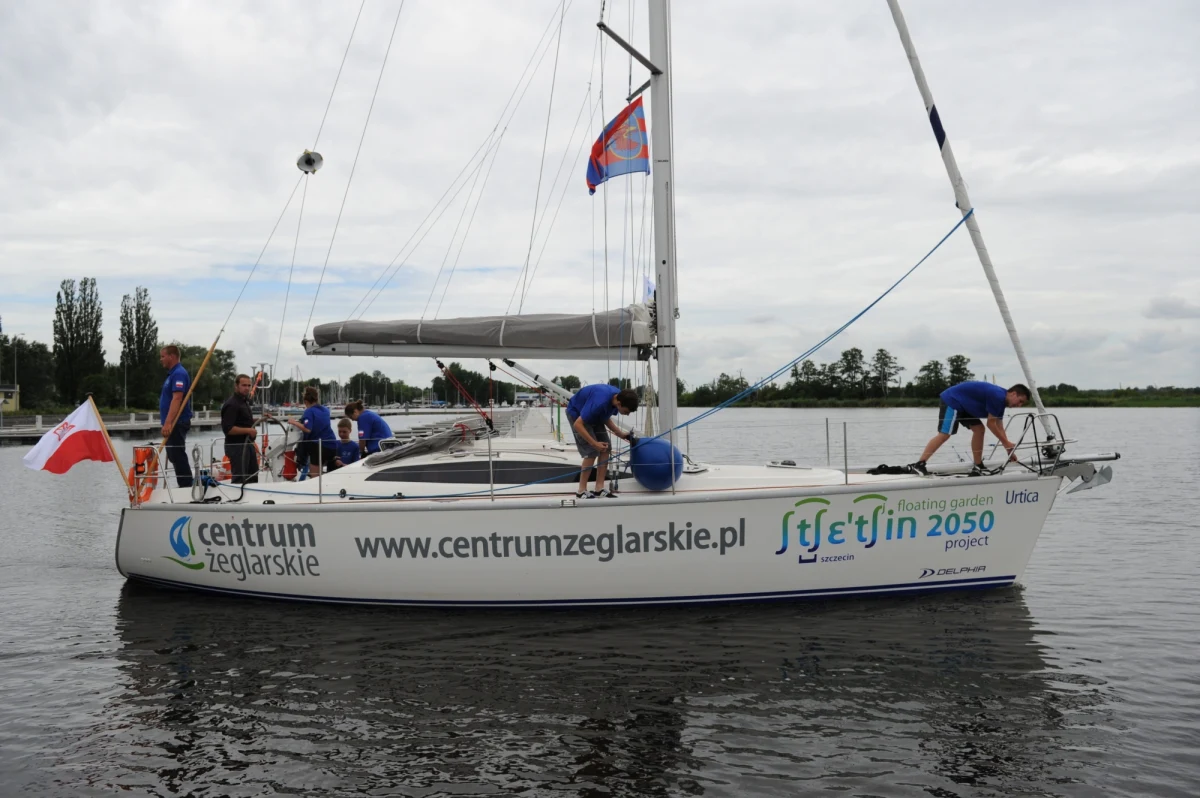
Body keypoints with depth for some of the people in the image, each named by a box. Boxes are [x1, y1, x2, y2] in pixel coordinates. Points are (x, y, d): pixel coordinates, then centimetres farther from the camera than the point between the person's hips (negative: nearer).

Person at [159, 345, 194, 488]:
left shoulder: (179, 373, -15)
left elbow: (177, 399, -25)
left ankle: (186, 487, -8)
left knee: (178, 457, -10)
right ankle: (185, 487, 19)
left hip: (177, 423, -11)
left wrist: (168, 423, -31)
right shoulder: (173, 374, 17)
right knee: (175, 457, 14)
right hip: (174, 423, 11)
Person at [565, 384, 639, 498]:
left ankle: (599, 488, 4)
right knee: (592, 451, -16)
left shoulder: (618, 396, -15)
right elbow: (578, 425, -35)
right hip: (577, 413, -8)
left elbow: (606, 418, 4)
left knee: (606, 449, -1)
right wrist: (594, 443, -34)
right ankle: (581, 491, -7)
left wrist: (620, 433, -5)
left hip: (594, 414, 8)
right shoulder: (599, 402, -40)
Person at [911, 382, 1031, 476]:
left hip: (962, 404, 10)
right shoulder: (997, 396, -20)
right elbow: (991, 424, -16)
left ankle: (978, 467, 7)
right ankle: (919, 464, -22)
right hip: (952, 400, -10)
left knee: (979, 429, 5)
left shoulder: (1001, 400, 10)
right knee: (944, 434, -18)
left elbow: (999, 427, 15)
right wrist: (1007, 443, -8)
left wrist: (1009, 449, 14)